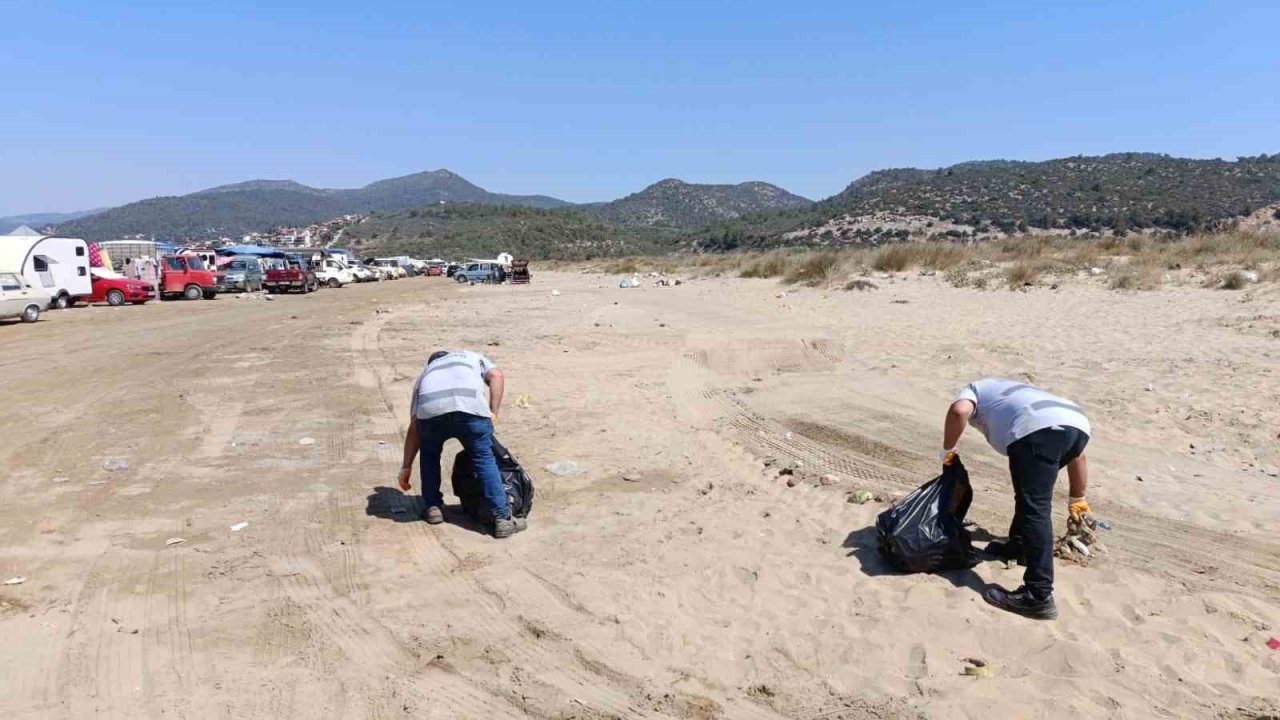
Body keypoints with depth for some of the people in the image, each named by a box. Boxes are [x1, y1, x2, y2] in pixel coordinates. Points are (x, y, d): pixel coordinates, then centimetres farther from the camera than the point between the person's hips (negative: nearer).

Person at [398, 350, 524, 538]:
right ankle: (502, 518, 6)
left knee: (429, 454, 29)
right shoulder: (471, 356, 41)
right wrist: (493, 413, 17)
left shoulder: (424, 373, 40)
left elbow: (414, 426, 32)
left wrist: (406, 467, 33)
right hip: (470, 408, -2)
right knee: (484, 459, 9)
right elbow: (496, 376, 18)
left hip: (430, 410, 2)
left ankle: (433, 508, 29)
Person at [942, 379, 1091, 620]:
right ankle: (1018, 547, 42)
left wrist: (947, 450, 14)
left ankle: (1038, 597, -11)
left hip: (1037, 428, -7)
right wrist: (1076, 499, 45)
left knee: (1035, 509, -7)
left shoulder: (975, 389, 30)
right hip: (1078, 425, 7)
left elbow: (959, 411, 0)